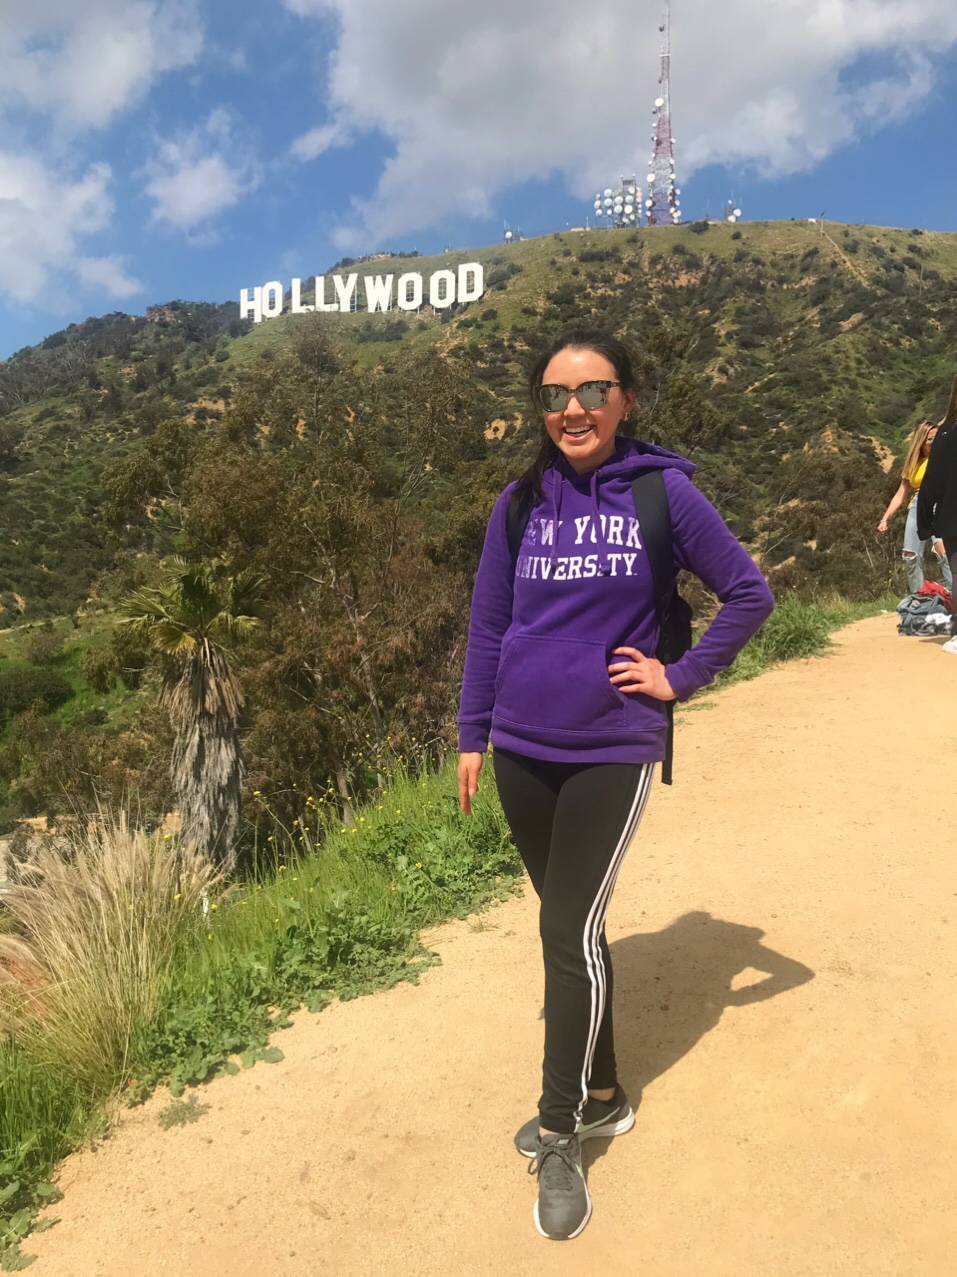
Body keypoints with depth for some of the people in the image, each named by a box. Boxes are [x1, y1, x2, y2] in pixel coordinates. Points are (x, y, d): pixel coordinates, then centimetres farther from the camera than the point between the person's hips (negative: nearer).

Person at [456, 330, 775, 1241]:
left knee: (570, 933, -5)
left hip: (612, 752, -3)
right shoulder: (520, 504, 4)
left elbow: (748, 595, 2)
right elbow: (487, 625, 8)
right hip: (522, 751, 4)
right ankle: (600, 1098, 34)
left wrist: (681, 678, -5)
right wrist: (472, 735, 8)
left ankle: (560, 1139, 15)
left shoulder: (662, 492, -5)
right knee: (571, 926, 14)